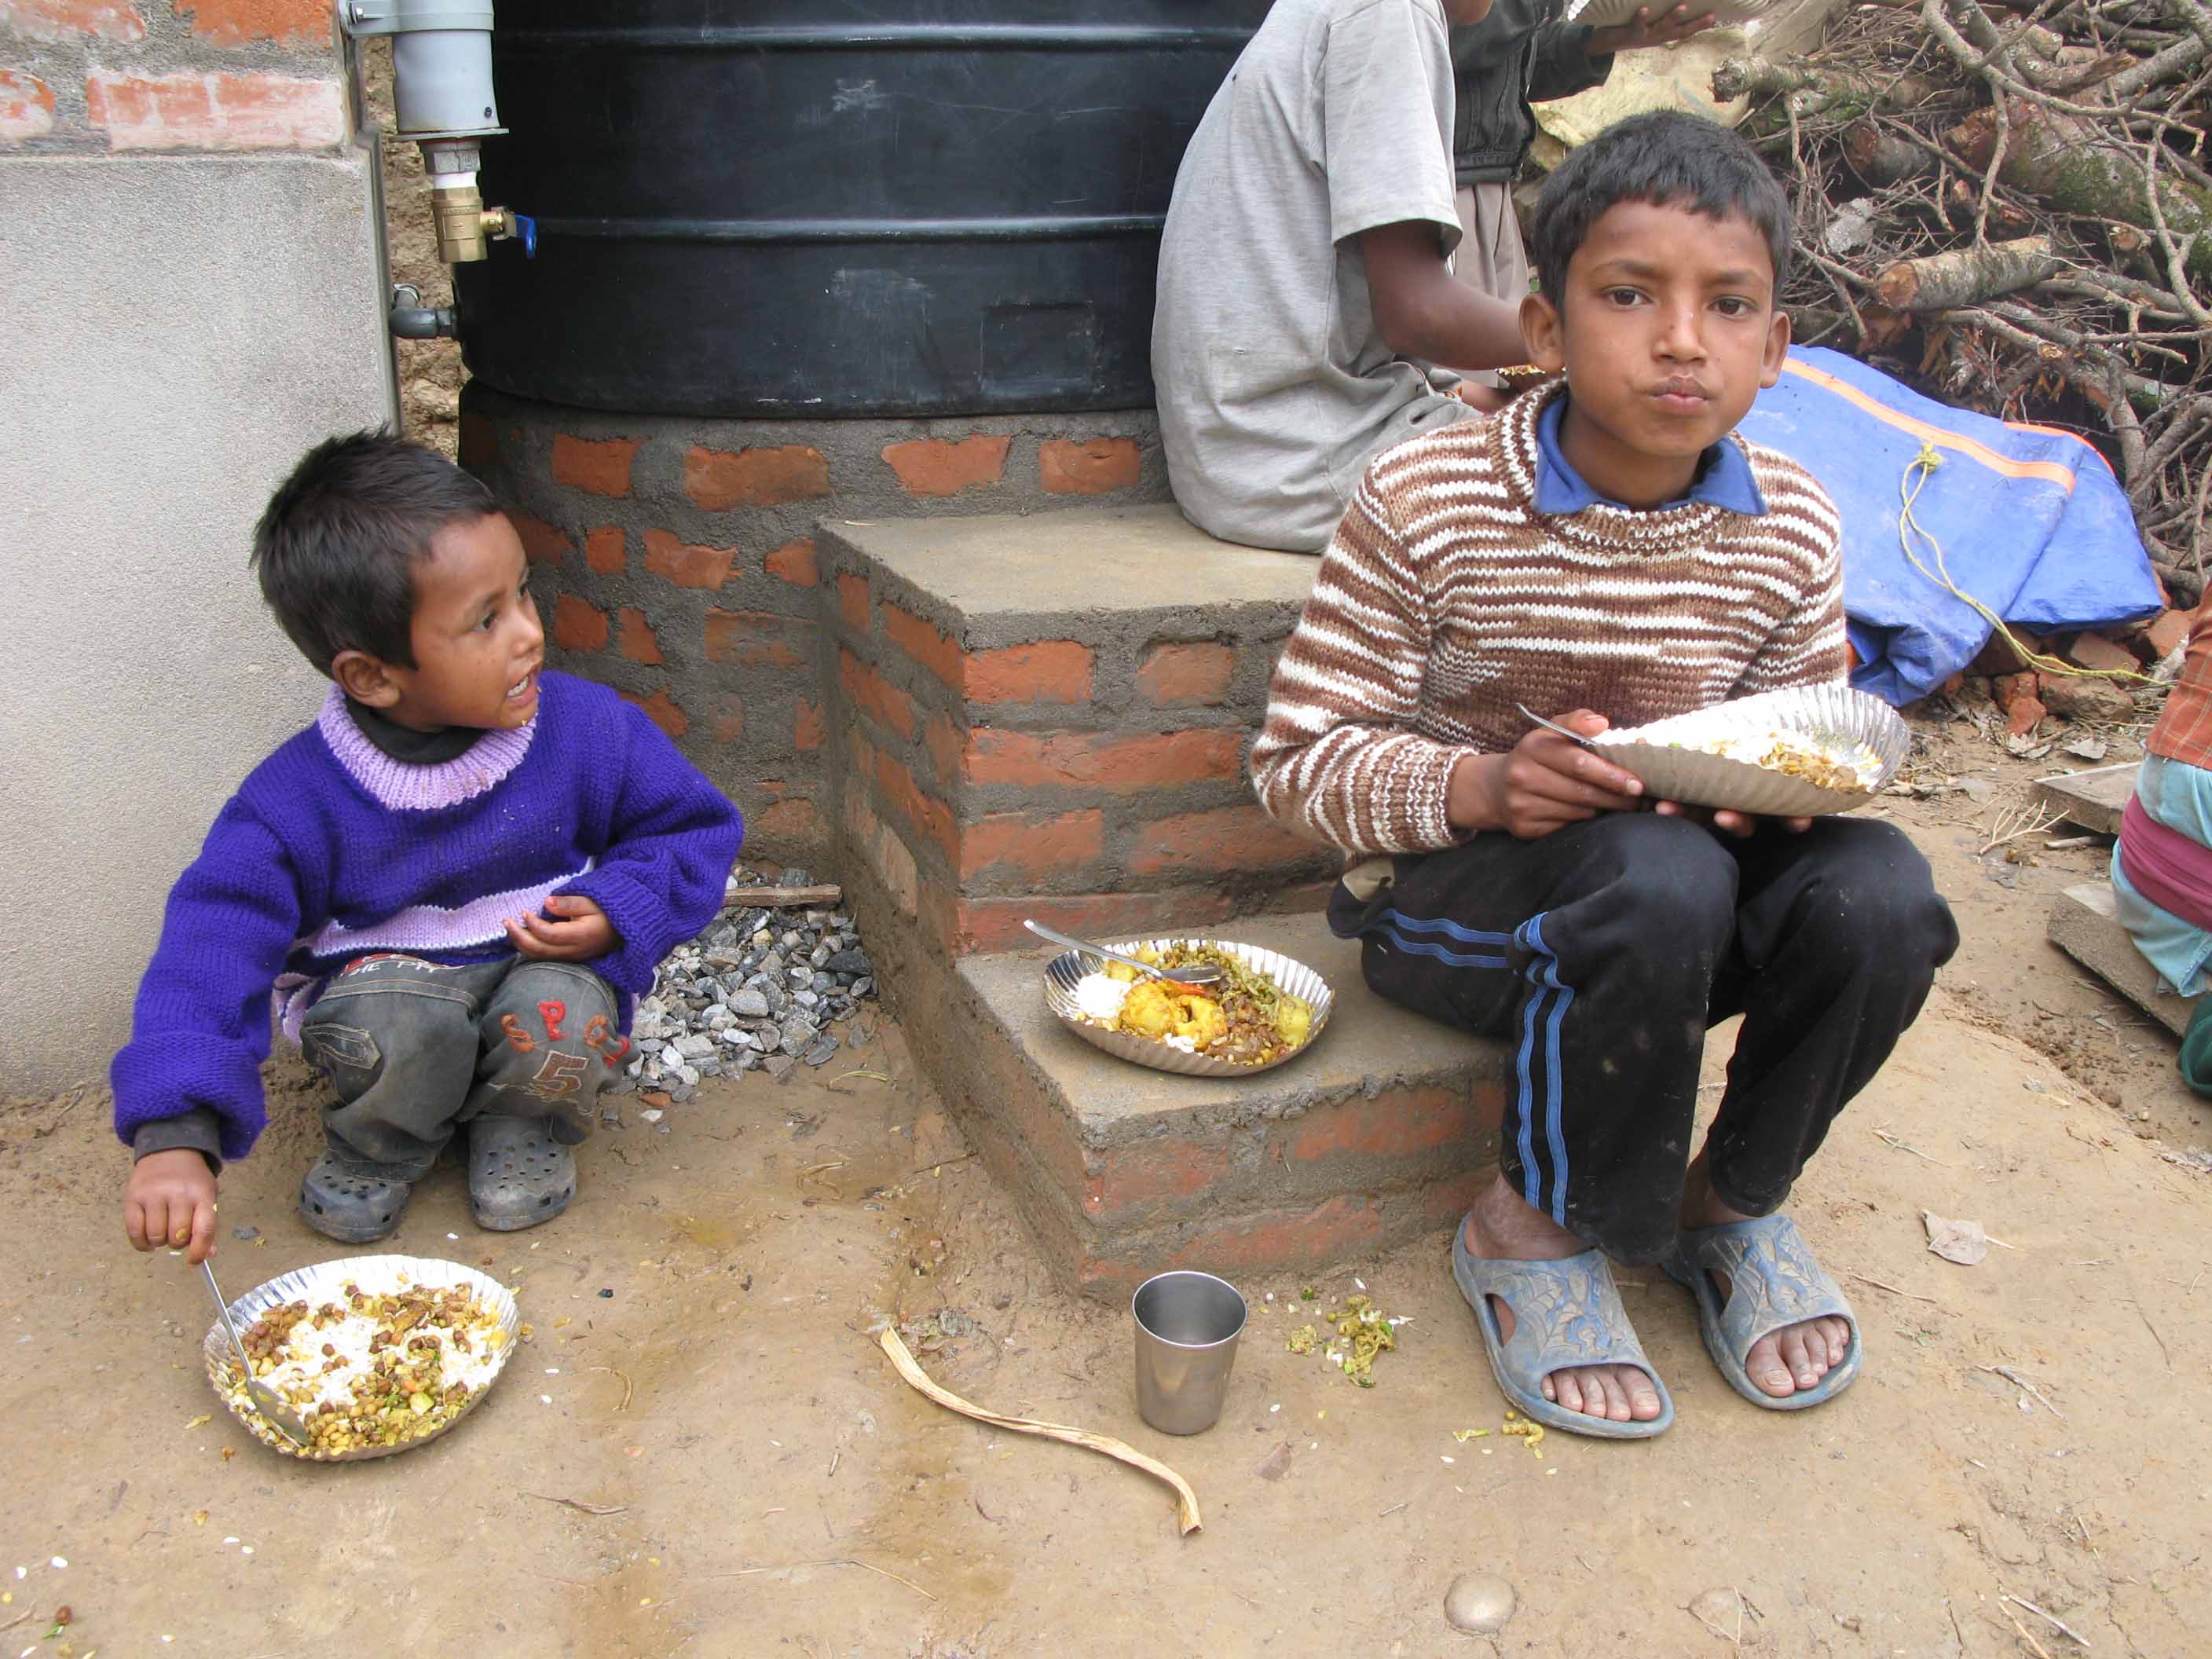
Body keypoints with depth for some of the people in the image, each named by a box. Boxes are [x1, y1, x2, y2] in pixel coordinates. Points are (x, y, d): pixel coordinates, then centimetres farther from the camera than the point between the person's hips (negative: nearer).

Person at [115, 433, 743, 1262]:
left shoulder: (589, 730, -16)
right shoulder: (298, 801, -21)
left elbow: (696, 830, -2)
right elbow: (212, 949, -25)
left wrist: (619, 913, -22)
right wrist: (175, 1138, -36)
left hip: (545, 968, 1)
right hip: (385, 976, -1)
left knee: (562, 1017, -33)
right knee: (393, 1021, -35)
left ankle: (522, 1127, 3)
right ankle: (380, 1144, 2)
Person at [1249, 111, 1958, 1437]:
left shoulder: (1791, 530, -2)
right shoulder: (1426, 505, -15)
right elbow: (1297, 757, -13)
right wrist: (1481, 785, -30)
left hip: (1692, 865, 5)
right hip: (1449, 894, -4)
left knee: (1881, 893, -24)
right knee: (1659, 875, -36)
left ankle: (1736, 1199, 6)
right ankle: (1538, 1226, -8)